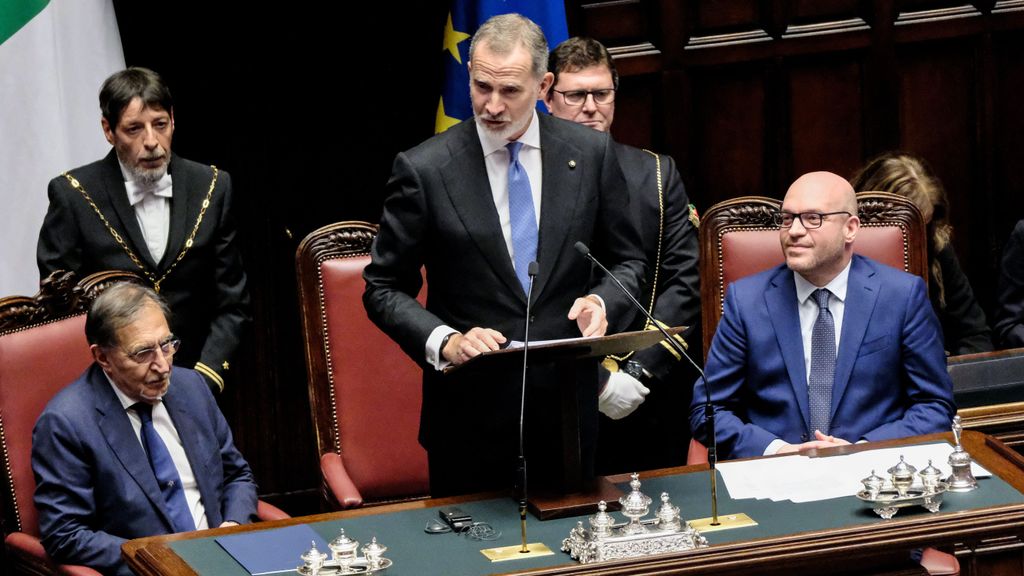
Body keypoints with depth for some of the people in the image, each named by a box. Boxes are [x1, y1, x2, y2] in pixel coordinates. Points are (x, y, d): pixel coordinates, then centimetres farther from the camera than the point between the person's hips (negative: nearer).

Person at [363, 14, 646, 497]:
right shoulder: (423, 170, -8)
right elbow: (384, 289, -2)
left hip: (567, 403, 2)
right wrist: (444, 342, -19)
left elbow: (627, 261, 10)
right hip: (471, 414, -2)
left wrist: (602, 301, -12)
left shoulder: (590, 154, 0)